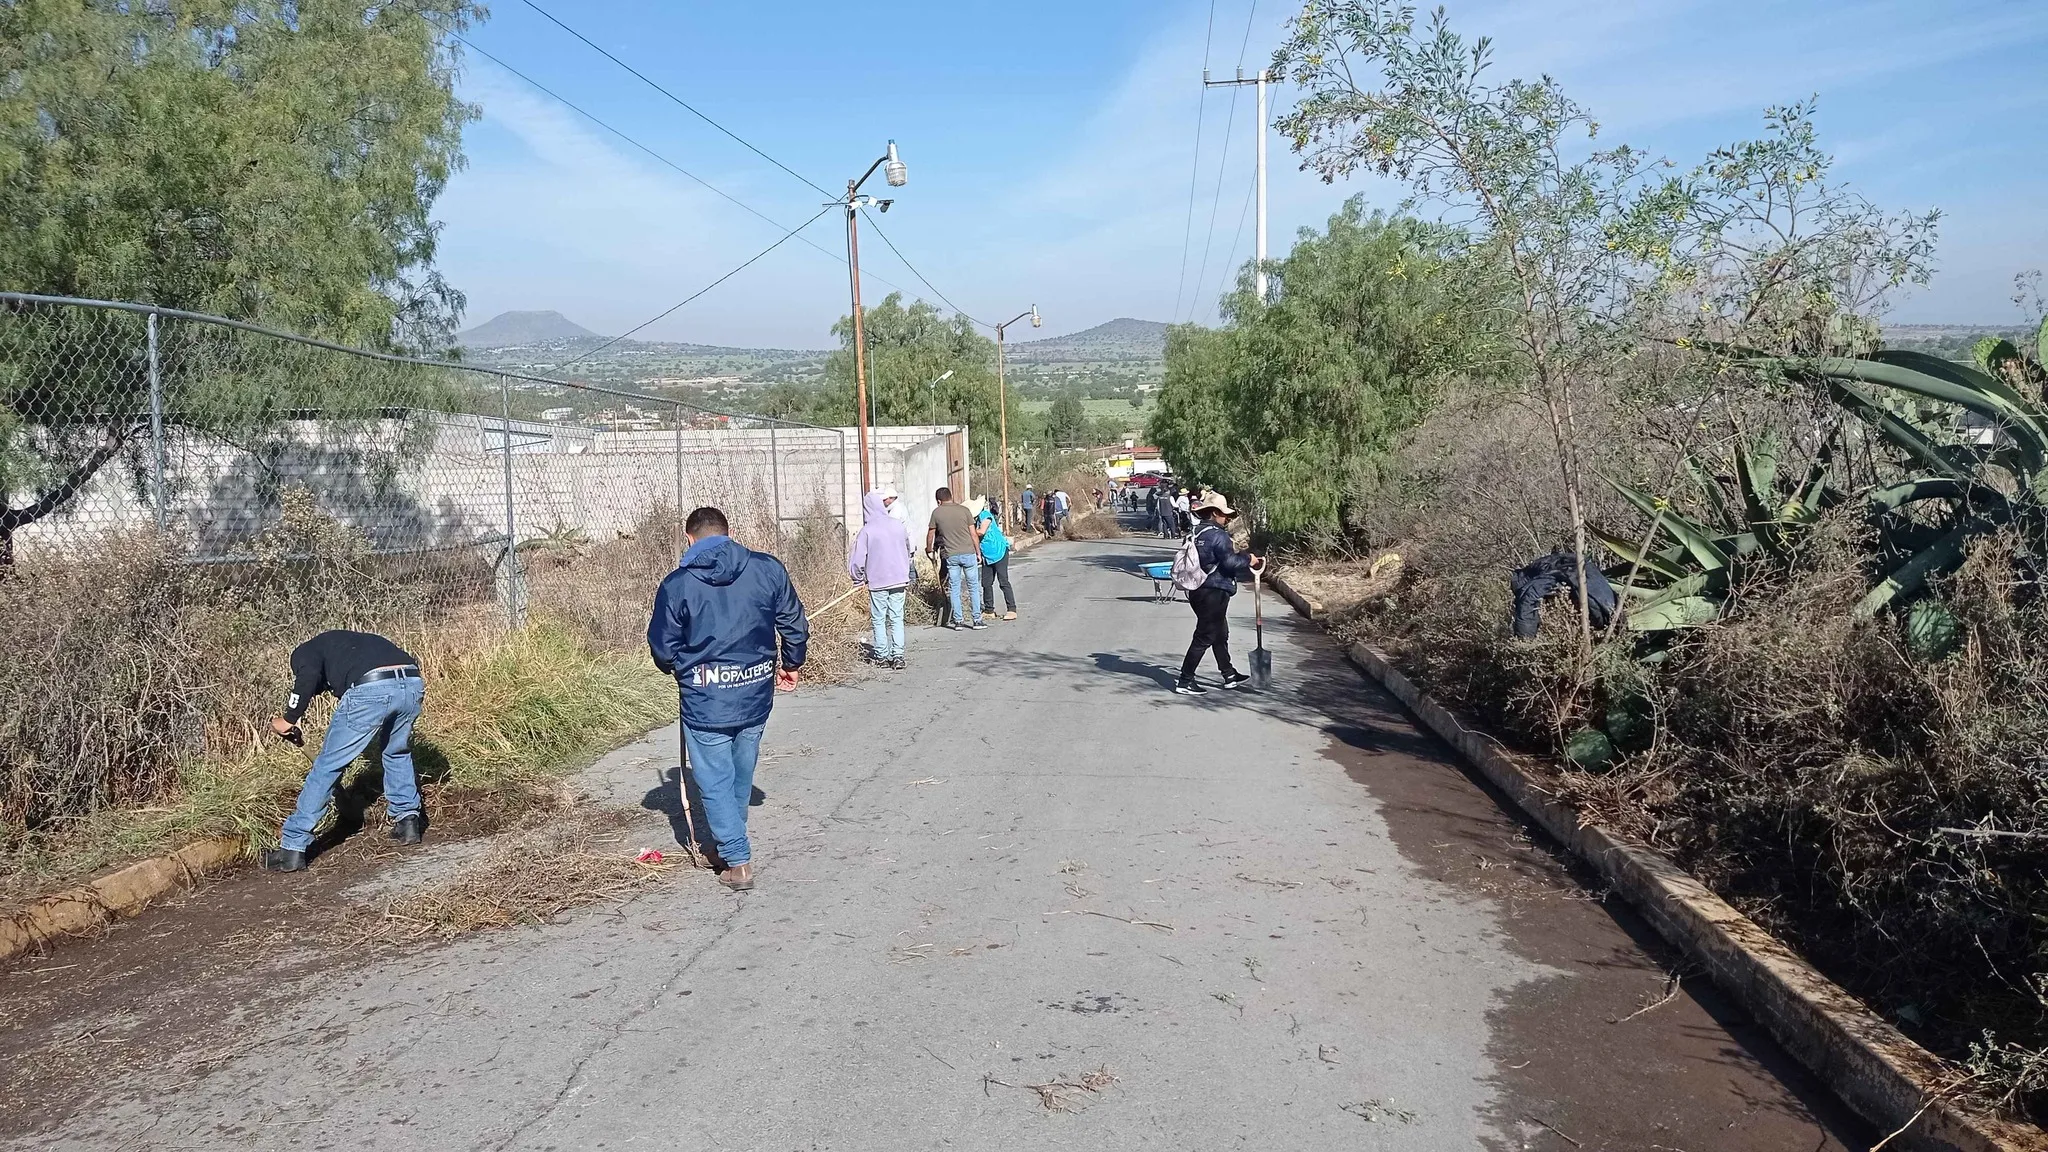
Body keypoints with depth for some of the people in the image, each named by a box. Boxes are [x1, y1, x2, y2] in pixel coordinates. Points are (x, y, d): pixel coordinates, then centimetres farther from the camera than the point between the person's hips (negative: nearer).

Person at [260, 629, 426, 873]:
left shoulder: (304, 652, 25)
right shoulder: (350, 644, 43)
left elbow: (307, 678, -1)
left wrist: (288, 720, 11)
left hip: (371, 688, -6)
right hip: (413, 684, 6)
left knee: (327, 767, 8)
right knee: (398, 753, 33)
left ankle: (291, 848, 11)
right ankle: (407, 821, 32)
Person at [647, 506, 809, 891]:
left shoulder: (677, 584, -8)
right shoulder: (768, 569, -3)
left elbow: (663, 648, -1)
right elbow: (794, 625, 2)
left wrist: (680, 670, 20)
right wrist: (791, 664, 19)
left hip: (705, 698, -3)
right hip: (756, 692, 4)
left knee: (714, 778, 8)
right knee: (742, 773, 19)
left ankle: (737, 860, 7)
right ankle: (727, 843, 36)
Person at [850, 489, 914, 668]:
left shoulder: (867, 531, -12)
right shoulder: (898, 525, 1)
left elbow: (857, 559, -8)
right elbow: (907, 550, 15)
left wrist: (858, 578, 10)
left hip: (878, 583, -3)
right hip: (899, 580, 3)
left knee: (879, 619, 8)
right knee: (897, 618, 6)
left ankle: (882, 655, 11)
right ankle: (898, 655, -2)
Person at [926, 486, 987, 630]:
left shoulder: (936, 513, 1)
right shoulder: (964, 510, -1)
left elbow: (930, 533, 10)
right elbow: (973, 534, 0)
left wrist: (929, 548, 28)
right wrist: (978, 553, 10)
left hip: (950, 555, 0)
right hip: (968, 553, 0)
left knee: (954, 589, 8)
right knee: (973, 587, 7)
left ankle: (958, 621, 9)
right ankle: (977, 620, 8)